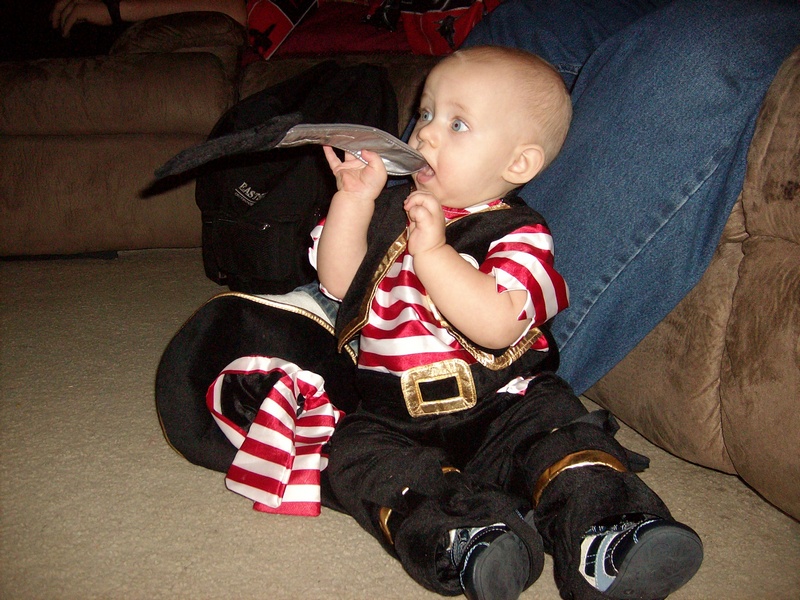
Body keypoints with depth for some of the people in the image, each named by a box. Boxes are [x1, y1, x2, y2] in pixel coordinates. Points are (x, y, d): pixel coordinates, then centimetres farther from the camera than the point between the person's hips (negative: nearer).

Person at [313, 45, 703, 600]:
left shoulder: (519, 235, -8)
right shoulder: (395, 208, 12)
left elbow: (496, 326, -25)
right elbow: (339, 282, 6)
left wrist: (432, 251, -28)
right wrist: (354, 199, -4)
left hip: (501, 408, -3)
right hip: (394, 416, 4)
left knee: (562, 431, -28)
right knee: (354, 451, -23)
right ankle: (463, 537, -40)